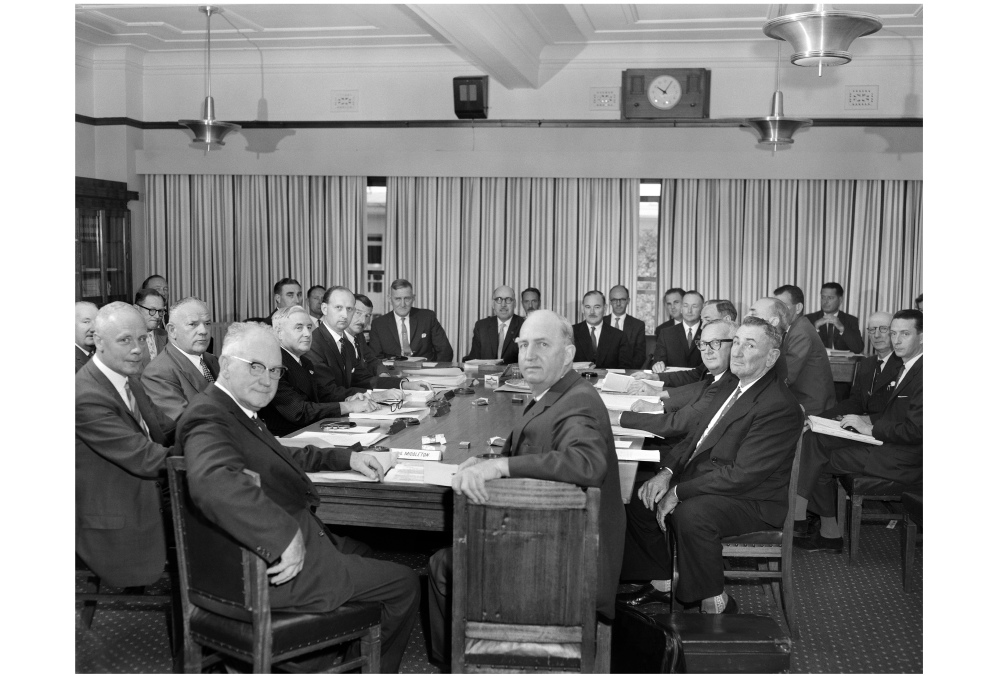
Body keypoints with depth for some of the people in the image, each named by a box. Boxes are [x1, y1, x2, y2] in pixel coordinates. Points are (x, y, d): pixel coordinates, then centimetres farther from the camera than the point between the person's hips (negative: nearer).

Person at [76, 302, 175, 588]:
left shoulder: (127, 378, 4)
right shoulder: (87, 396, -27)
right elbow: (144, 459, -28)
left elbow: (167, 430, 6)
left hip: (145, 508, 9)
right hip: (114, 529, -9)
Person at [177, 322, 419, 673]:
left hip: (293, 542, 11)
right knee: (404, 585, 1)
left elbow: (281, 456, 26)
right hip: (276, 568, -11)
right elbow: (213, 481, -42)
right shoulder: (208, 417, -22)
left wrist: (346, 457, 16)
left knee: (363, 553, 33)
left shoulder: (238, 410, 9)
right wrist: (286, 536, -40)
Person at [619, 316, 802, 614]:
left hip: (753, 501, -10)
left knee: (691, 514, -36)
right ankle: (660, 581, 21)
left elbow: (742, 474, -25)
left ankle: (714, 603, -17)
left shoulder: (779, 407, -20)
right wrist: (667, 472, -4)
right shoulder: (731, 388, 11)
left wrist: (678, 493, -22)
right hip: (703, 483, 10)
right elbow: (695, 437, 15)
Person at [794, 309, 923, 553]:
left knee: (822, 462, -13)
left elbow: (915, 430, -23)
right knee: (814, 440, -4)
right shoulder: (907, 368, 14)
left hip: (904, 459, -9)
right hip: (886, 443, 9)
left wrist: (871, 429, -17)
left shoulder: (920, 374, -18)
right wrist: (868, 419, 4)